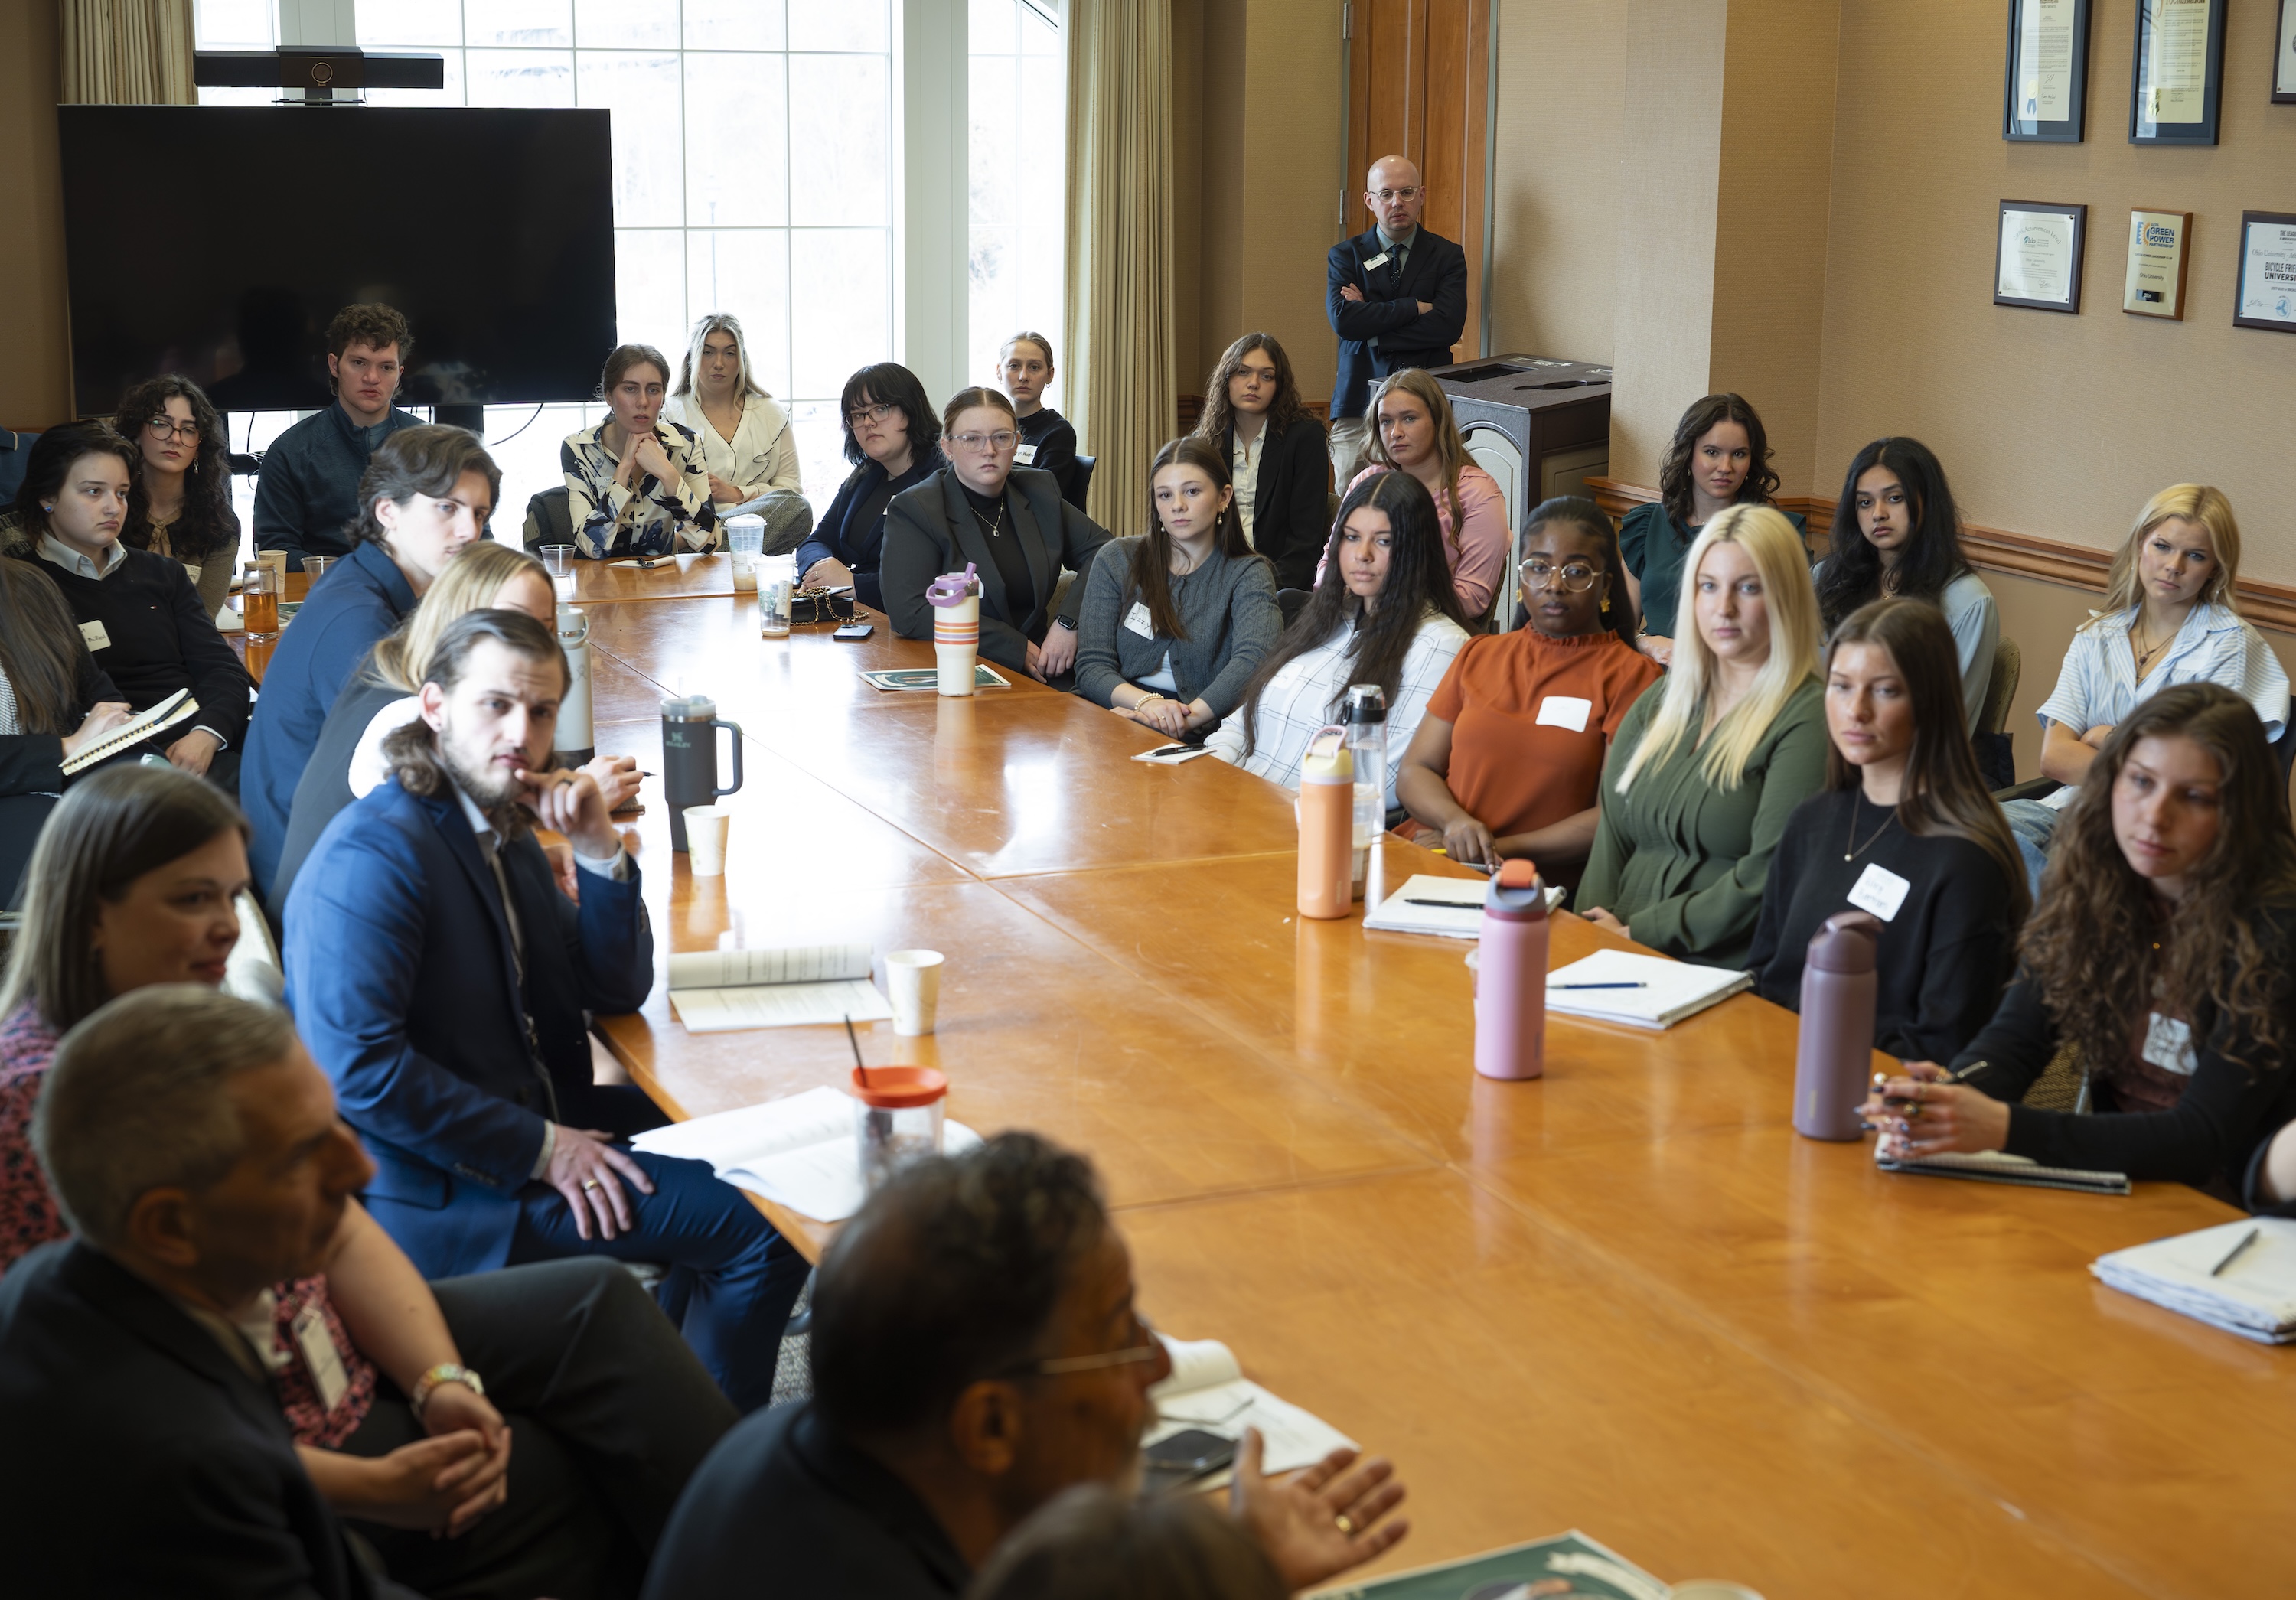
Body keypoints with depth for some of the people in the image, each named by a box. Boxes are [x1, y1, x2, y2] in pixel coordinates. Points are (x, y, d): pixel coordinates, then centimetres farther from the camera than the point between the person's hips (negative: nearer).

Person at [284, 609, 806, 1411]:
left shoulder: (503, 832, 9)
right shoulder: (375, 851, -20)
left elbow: (616, 991, 10)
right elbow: (360, 1065, -28)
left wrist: (601, 855, -7)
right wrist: (540, 1147, -22)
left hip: (527, 1121, 10)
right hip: (438, 1187, -10)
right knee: (760, 1226, -14)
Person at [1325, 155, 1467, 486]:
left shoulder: (1447, 256, 8)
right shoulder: (1345, 256, 9)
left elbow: (1449, 326, -9)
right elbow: (1342, 319, -10)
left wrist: (1371, 330, -9)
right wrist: (1415, 307, -9)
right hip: (1360, 405, 1)